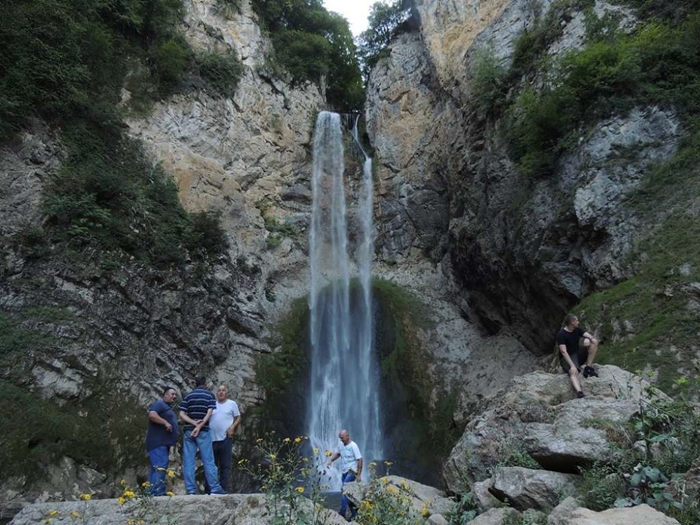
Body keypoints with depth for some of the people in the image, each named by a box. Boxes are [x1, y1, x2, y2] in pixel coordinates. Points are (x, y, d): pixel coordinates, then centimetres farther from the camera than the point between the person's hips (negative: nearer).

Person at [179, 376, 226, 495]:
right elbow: (209, 413, -10)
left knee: (188, 461, 4)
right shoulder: (210, 395, 4)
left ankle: (191, 490, 3)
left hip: (188, 430, 2)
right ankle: (215, 488, 1)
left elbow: (181, 415, -1)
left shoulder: (188, 396, 9)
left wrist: (194, 423, -9)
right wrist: (199, 426, -13)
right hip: (203, 431, -2)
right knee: (208, 460, 1)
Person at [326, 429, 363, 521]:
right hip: (344, 472, 8)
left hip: (351, 472, -8)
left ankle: (342, 513, -18)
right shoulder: (342, 445, 8)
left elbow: (359, 460, -16)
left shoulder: (353, 446, -15)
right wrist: (330, 460, 5)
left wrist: (359, 475, -18)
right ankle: (354, 512, 21)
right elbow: (337, 454, 24)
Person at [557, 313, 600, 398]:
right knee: (574, 372, -38)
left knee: (594, 342, -14)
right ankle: (579, 392, -57)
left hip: (579, 353, 6)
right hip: (568, 358, -6)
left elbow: (589, 336, -7)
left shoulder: (578, 329, 3)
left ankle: (588, 367, -15)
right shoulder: (561, 334, -18)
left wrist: (587, 339, -33)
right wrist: (572, 366, -33)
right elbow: (564, 352, -24)